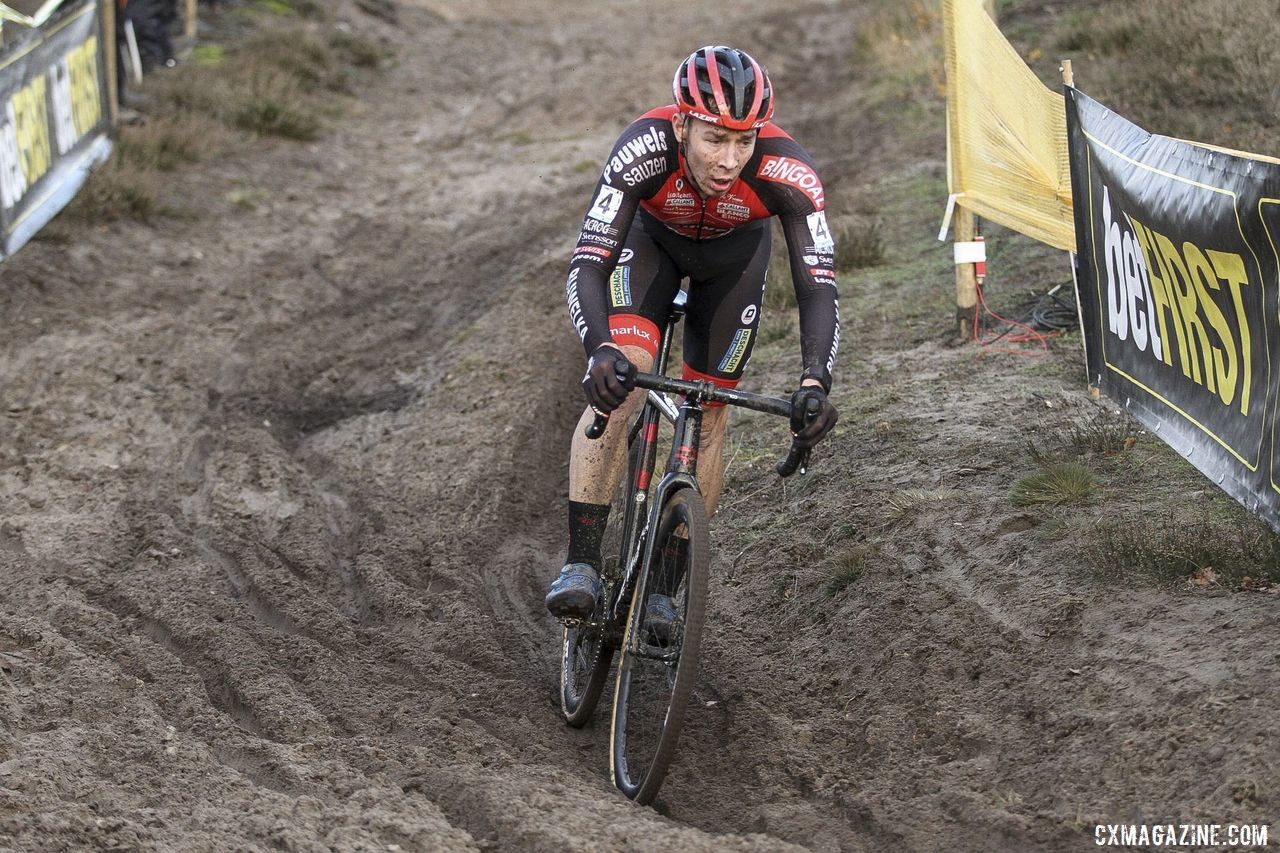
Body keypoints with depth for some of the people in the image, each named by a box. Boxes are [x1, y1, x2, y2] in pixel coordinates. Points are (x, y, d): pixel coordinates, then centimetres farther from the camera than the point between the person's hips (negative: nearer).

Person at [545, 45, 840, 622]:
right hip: (651, 239, -1)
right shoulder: (645, 148, -41)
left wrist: (815, 381, -56)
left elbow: (818, 287, -39)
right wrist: (602, 351, -62)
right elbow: (586, 267, -44)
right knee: (618, 381, -24)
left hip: (733, 254, 1)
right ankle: (581, 563, -20)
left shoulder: (786, 171, -39)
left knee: (707, 416, -1)